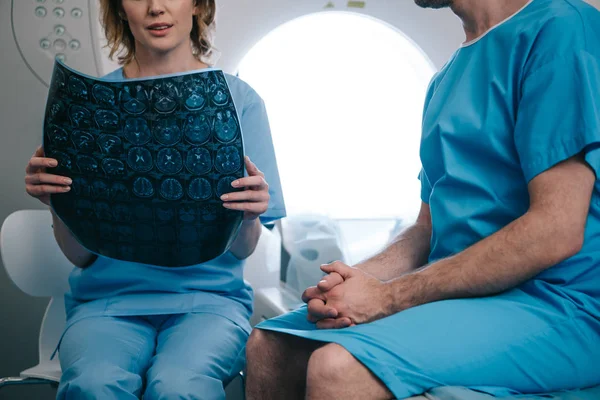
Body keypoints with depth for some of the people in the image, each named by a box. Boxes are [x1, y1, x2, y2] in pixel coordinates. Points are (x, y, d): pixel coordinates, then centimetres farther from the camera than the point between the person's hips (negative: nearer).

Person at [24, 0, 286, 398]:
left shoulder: (238, 99, 4)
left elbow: (243, 250, 4)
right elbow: (80, 255, 5)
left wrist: (247, 217, -19)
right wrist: (56, 200, -15)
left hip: (208, 294, 0)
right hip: (108, 296, 1)